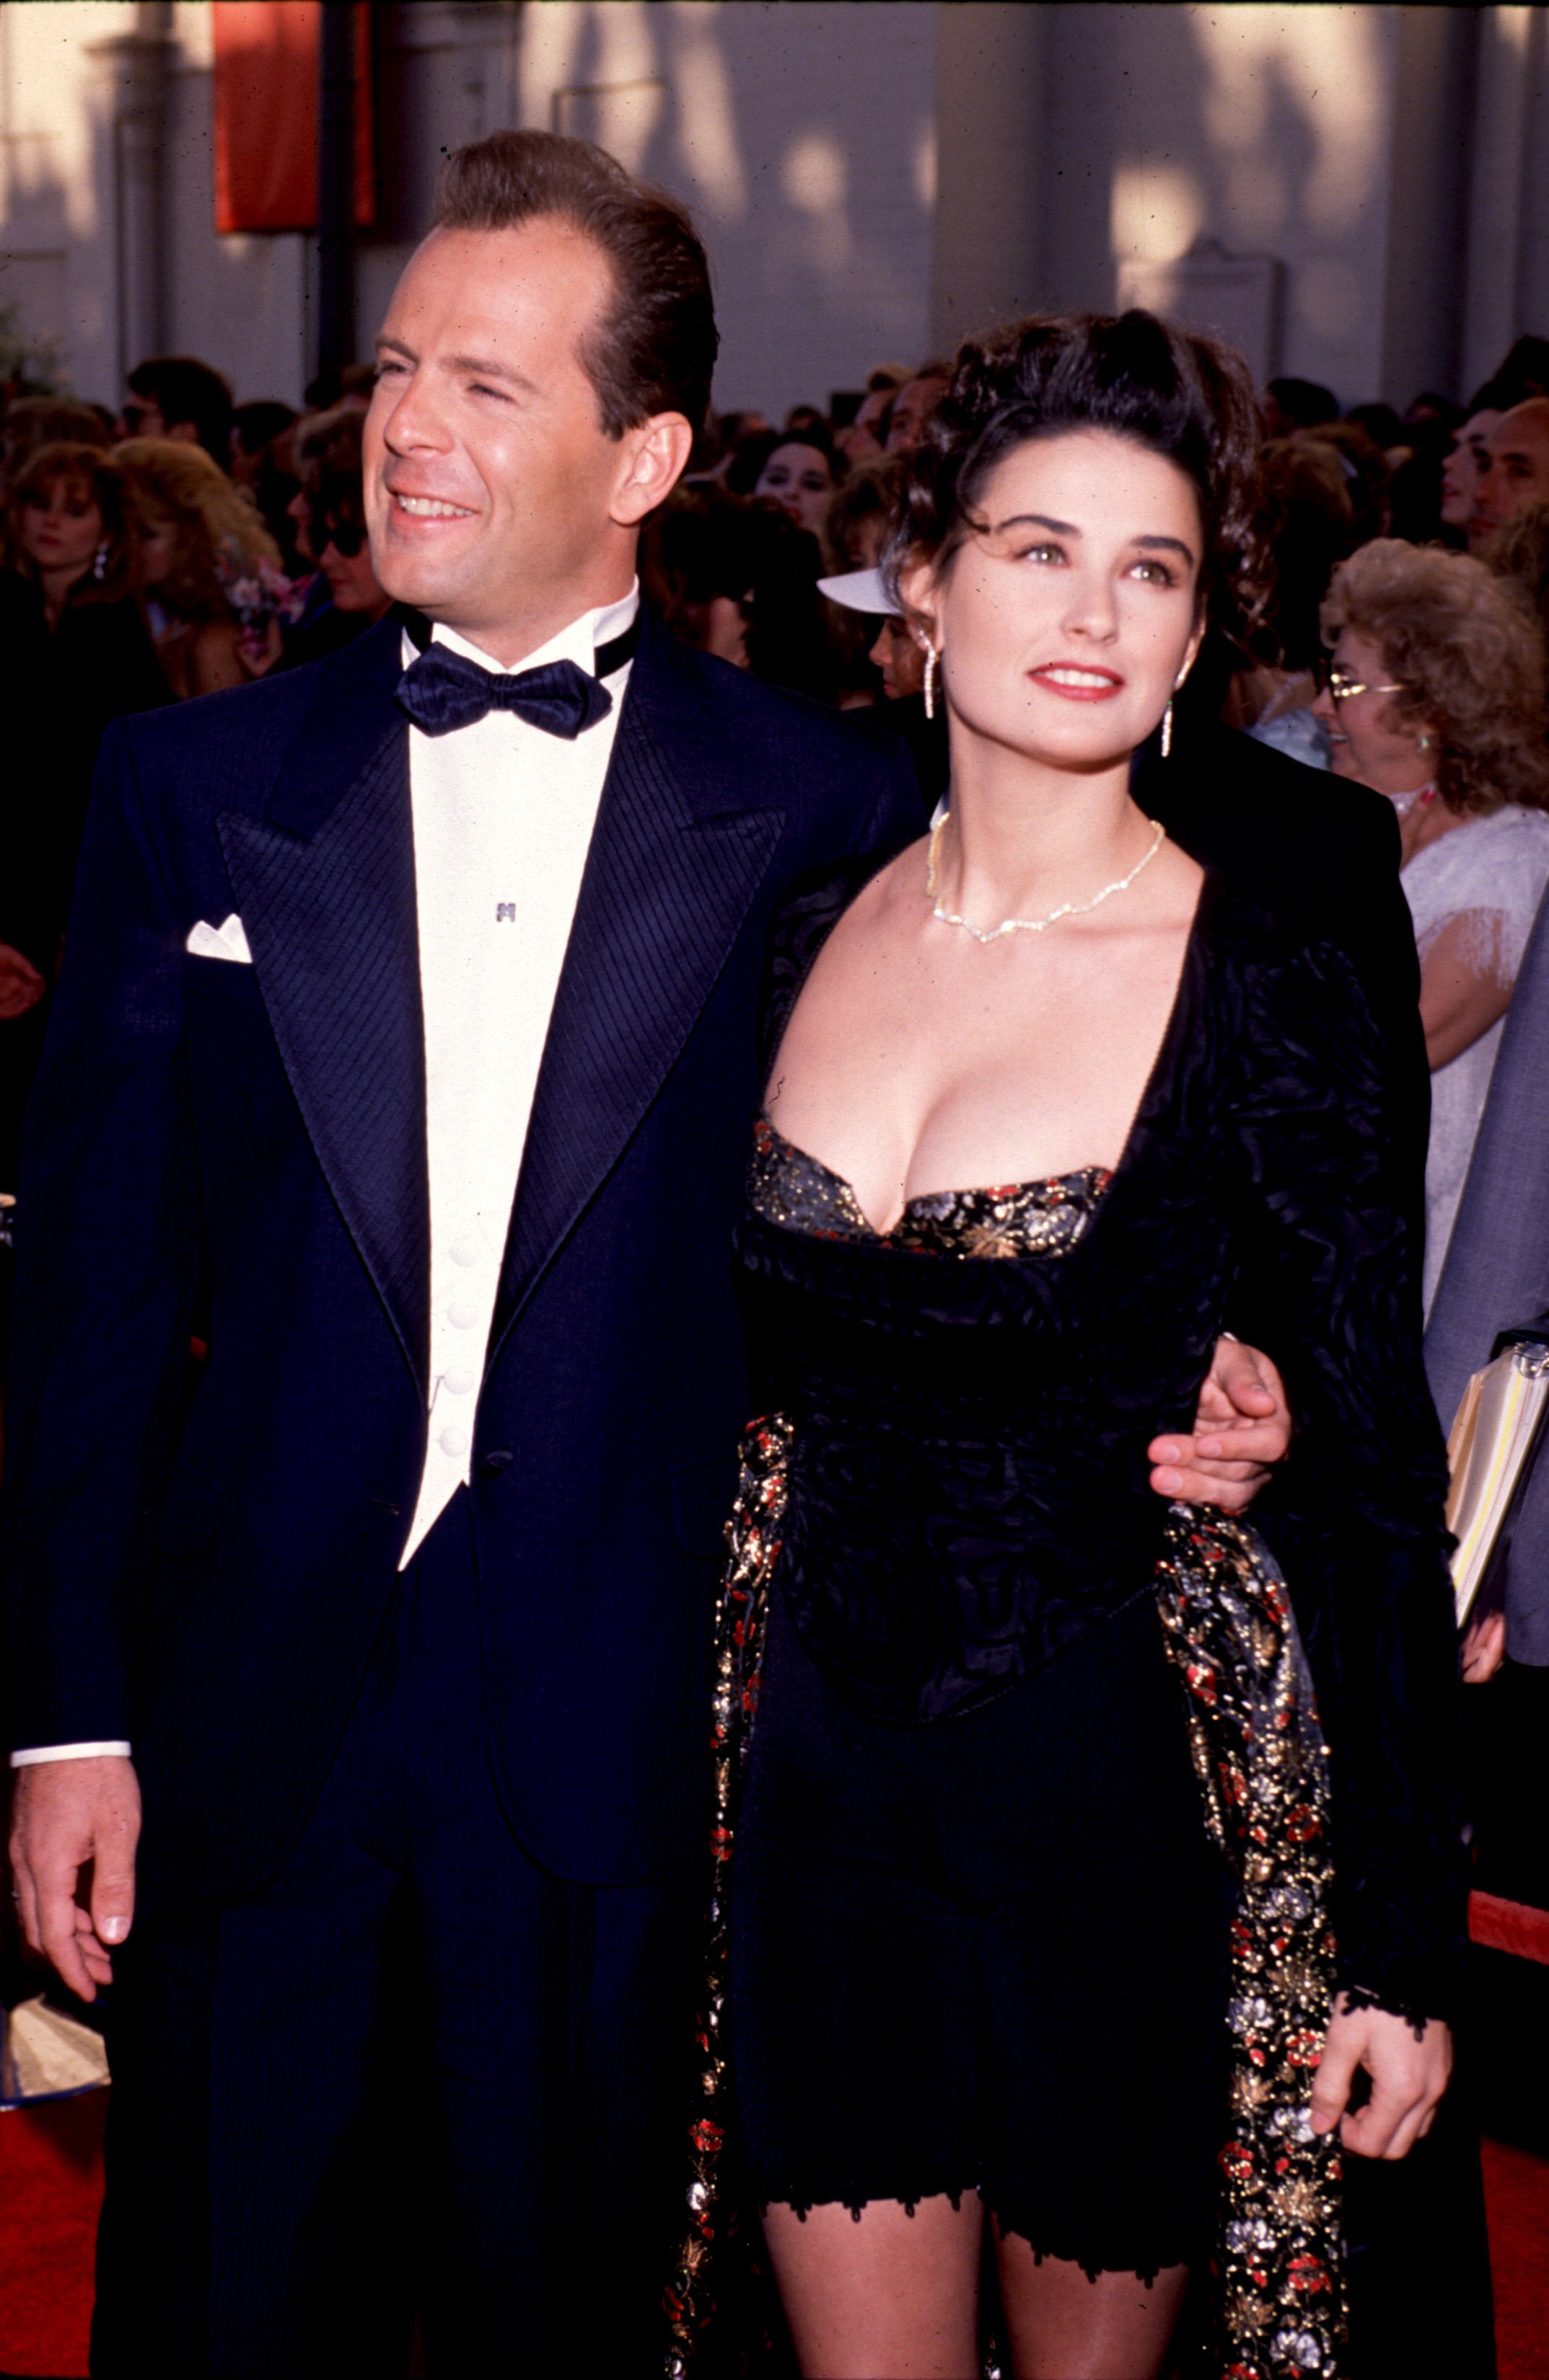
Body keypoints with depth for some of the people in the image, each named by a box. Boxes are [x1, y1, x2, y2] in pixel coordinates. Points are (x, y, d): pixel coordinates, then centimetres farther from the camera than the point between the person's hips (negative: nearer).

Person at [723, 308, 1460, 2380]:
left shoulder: (1268, 996, -12)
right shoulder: (806, 937, 1)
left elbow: (1374, 1482, -9)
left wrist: (1405, 1950, -9)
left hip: (1113, 1794, -3)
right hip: (818, 1780, 3)